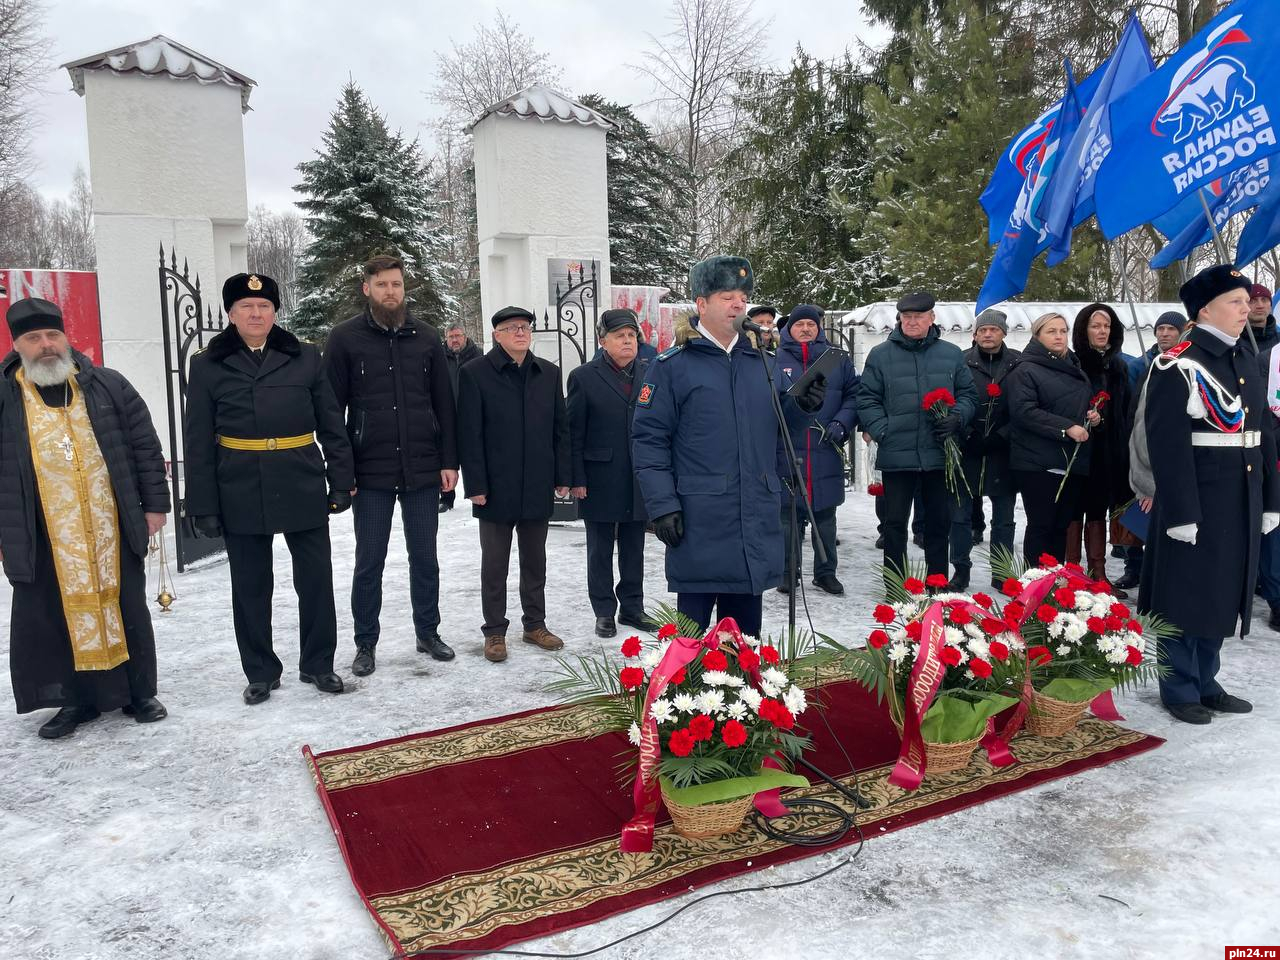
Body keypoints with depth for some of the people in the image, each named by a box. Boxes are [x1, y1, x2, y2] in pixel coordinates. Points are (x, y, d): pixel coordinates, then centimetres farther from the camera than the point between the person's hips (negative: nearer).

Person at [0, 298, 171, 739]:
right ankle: (78, 700, 24)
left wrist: (154, 503, 1)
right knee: (58, 617, 8)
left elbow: (146, 447, 5)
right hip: (43, 540, 0)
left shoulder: (108, 386, 3)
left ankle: (139, 693, 24)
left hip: (113, 531, 0)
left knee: (128, 612, 10)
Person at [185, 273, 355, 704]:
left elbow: (331, 426, 5)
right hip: (241, 494, 0)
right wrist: (204, 505, -3)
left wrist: (341, 481, 0)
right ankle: (261, 672, 25)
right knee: (251, 586, 9)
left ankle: (318, 664, 24)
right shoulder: (208, 366, 2)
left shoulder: (305, 358, 3)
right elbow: (199, 442, 1)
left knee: (316, 579, 7)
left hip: (304, 488, 1)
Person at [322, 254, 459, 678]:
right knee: (369, 561, 7)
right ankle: (365, 643, 21)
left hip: (423, 469, 2)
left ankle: (428, 632, 27)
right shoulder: (345, 338, -2)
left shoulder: (426, 337, 5)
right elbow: (332, 408, -2)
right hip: (370, 471, -2)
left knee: (425, 557, 12)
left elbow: (444, 403, 6)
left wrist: (449, 461, 1)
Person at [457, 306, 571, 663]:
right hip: (496, 489, -4)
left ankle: (535, 624, 27)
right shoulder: (475, 373, -5)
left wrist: (562, 477, 5)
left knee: (535, 561, 14)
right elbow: (469, 435, -8)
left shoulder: (549, 373, 7)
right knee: (495, 564, 7)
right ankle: (494, 631, 18)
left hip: (537, 488, 4)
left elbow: (560, 429, 9)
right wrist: (475, 485, -12)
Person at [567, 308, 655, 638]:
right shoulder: (584, 377, -3)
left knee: (634, 547, 13)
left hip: (639, 478, 3)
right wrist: (577, 480, -8)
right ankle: (604, 611, 20)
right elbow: (574, 434, -4)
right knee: (600, 549, 8)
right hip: (600, 480, -3)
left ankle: (632, 607, 25)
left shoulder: (649, 374, 4)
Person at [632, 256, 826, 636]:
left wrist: (802, 404, -1)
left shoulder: (761, 361, 13)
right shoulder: (673, 365, -4)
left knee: (744, 629, 17)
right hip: (699, 523, -5)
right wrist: (663, 505, -15)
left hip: (757, 521, 5)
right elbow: (648, 440, -8)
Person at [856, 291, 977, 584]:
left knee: (939, 522, 12)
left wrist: (957, 418, -8)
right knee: (895, 522, 4)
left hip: (940, 453, 2)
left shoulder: (952, 354, 8)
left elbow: (968, 394, 11)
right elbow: (867, 399, 1)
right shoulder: (880, 355, 2)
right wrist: (882, 431, -11)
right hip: (896, 455, -2)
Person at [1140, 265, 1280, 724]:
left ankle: (1206, 683, 29)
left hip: (1242, 505, 8)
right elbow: (1168, 444, -19)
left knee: (1223, 595, 15)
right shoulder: (1178, 364, -13)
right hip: (1195, 505, -8)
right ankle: (1180, 690, 17)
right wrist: (1180, 512, -21)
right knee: (1187, 599, 3)